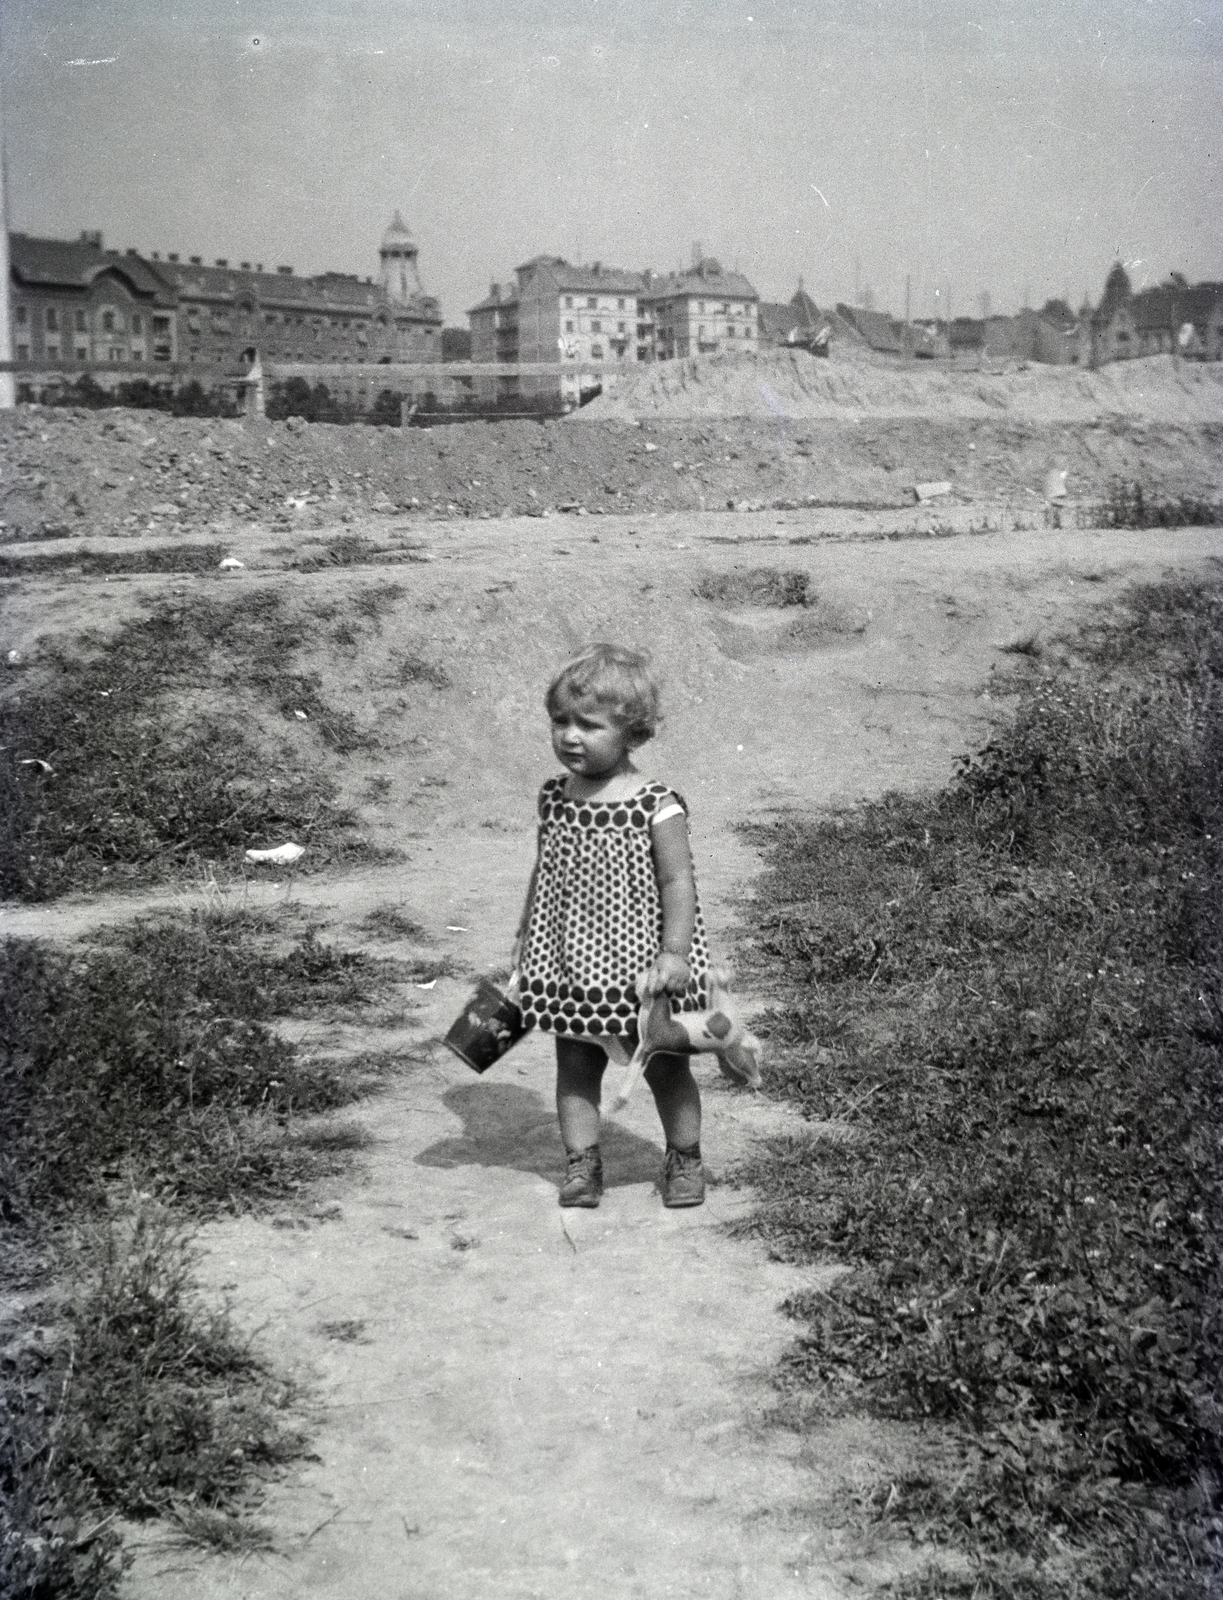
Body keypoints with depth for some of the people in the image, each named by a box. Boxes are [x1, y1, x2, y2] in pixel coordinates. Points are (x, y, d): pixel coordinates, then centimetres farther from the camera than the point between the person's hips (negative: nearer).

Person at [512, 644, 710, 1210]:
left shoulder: (656, 808, -15)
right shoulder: (554, 799, 0)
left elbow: (678, 882, -14)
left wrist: (674, 953, -21)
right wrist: (524, 939, 13)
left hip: (638, 965, -4)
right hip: (570, 964, 4)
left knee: (665, 1067, 11)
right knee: (574, 1065, 9)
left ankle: (684, 1159, 30)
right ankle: (582, 1162, 23)